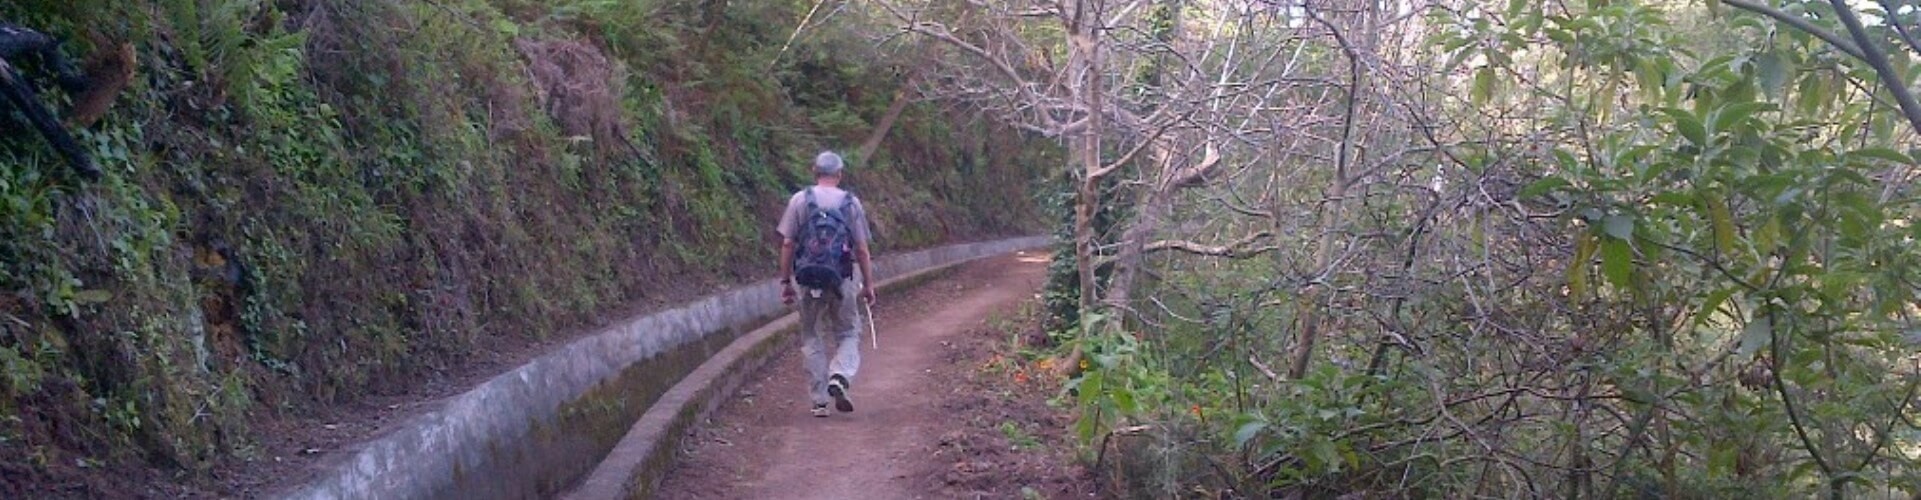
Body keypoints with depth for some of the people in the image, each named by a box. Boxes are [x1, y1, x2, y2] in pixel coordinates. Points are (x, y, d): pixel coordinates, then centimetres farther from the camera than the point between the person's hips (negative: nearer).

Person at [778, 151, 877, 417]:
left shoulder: (799, 200, 2)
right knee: (848, 334, 14)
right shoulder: (851, 203, 1)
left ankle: (819, 400, 11)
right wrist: (868, 284, 9)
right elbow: (862, 250, 1)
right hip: (842, 281, -1)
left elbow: (787, 244, 0)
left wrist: (786, 281, 7)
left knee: (812, 339, 11)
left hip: (809, 282, 1)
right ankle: (840, 377, -12)